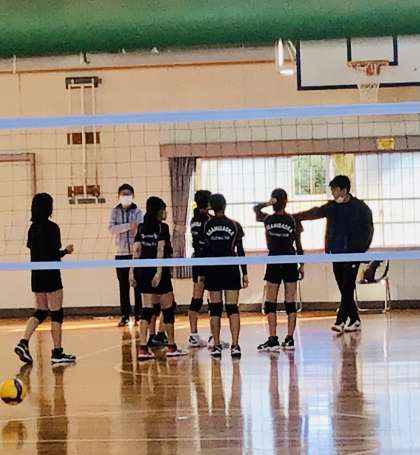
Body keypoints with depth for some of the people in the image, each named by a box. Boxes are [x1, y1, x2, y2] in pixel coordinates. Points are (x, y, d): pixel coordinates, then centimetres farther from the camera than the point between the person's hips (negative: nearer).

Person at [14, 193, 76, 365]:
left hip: (36, 275, 7)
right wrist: (66, 251, 2)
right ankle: (57, 353, 5)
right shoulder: (51, 228, -14)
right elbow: (54, 254, -18)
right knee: (56, 313, 1)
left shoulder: (32, 228, 8)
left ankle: (23, 343, 0)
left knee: (40, 312, 16)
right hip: (50, 274, -7)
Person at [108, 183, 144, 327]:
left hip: (136, 253, -2)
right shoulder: (115, 211, 7)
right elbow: (112, 229, -9)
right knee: (123, 286, 6)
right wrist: (128, 226, -20)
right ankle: (125, 316, 12)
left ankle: (139, 315, 4)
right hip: (121, 253, 2)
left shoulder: (138, 212, 1)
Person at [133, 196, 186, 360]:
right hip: (157, 271, -6)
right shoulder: (162, 227, -7)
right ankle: (171, 347, 16)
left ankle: (142, 348, -6)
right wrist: (159, 272, -19)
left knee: (147, 308, 5)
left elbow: (136, 250, 6)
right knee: (168, 307, 8)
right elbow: (160, 250, -15)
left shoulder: (142, 227, 10)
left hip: (142, 271, 6)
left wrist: (134, 270, 9)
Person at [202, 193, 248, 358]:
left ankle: (216, 346, 6)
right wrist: (244, 273, 5)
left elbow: (202, 251, 1)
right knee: (232, 309, -1)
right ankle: (235, 345, -10)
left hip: (212, 270, 1)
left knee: (215, 309, 6)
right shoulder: (235, 225, -1)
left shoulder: (205, 226, 0)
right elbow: (240, 251, 0)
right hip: (231, 270, 0)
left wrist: (201, 273, 10)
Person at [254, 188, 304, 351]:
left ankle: (273, 339, -6)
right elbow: (298, 245, 1)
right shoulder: (293, 220, -4)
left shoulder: (267, 219, -4)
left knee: (270, 302, 3)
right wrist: (302, 265, 9)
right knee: (290, 302, 6)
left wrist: (267, 203, 1)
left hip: (273, 262, -1)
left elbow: (256, 208, 18)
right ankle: (289, 339, 5)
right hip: (290, 262, 1)